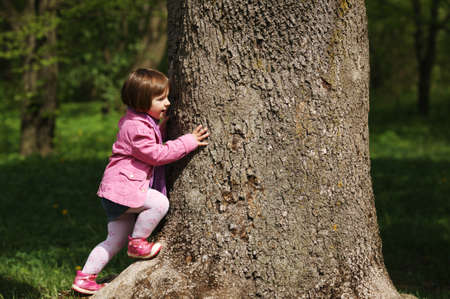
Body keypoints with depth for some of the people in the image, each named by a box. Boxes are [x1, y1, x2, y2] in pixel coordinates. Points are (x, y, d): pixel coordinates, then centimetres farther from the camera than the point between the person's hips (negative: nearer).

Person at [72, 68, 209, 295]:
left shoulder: (145, 122, 14)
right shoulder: (136, 127, -19)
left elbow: (154, 146, 27)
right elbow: (156, 154, -21)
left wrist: (162, 127, 10)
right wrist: (188, 142, -19)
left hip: (117, 194, 11)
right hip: (122, 189, -11)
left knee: (115, 241, 14)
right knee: (159, 202, -25)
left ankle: (84, 278, 20)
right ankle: (137, 243, -9)